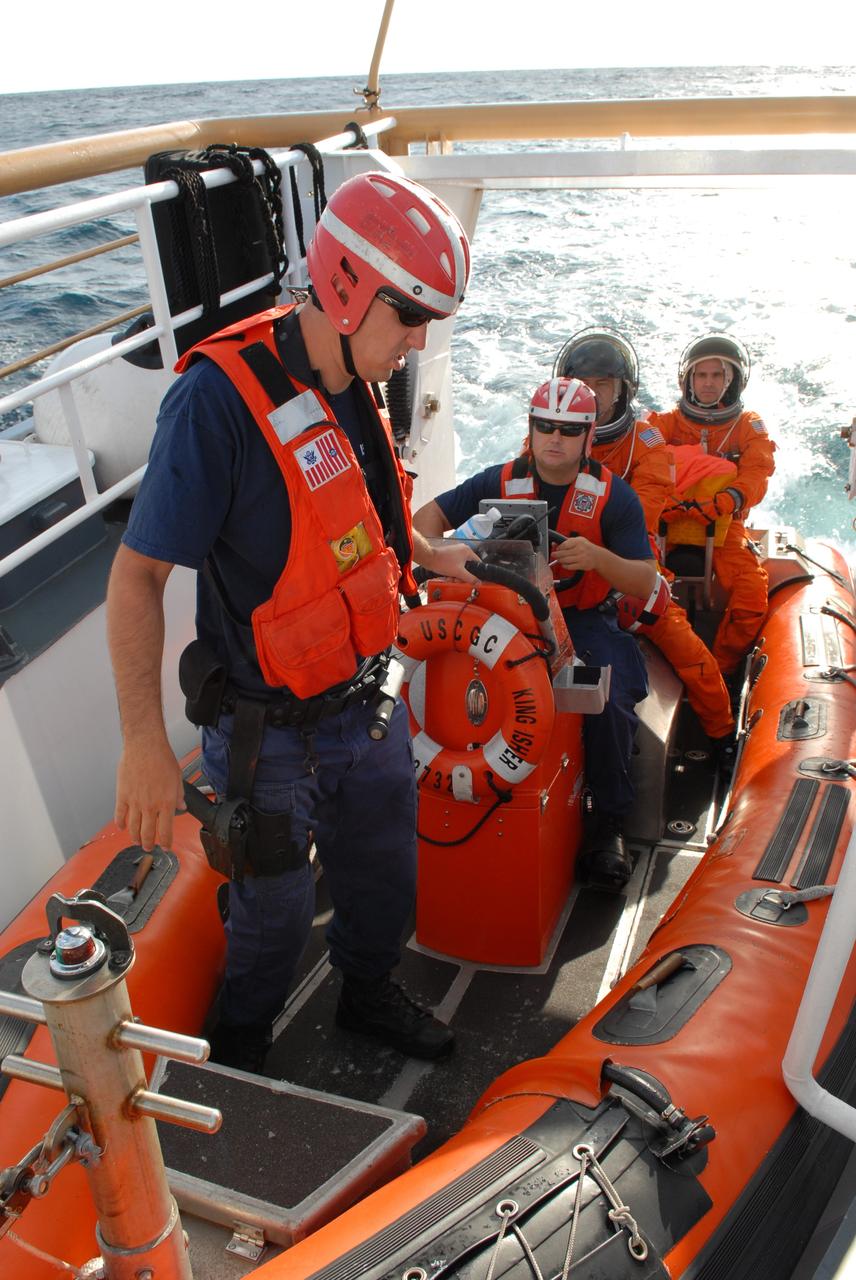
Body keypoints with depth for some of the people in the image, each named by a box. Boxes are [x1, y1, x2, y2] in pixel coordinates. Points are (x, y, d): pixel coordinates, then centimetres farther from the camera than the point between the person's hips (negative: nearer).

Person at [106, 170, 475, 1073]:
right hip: (270, 735, -6)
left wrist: (432, 556, 14)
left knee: (383, 876, 24)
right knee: (274, 911, 16)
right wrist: (144, 741, -24)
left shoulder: (352, 383, -1)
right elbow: (137, 576, -23)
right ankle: (240, 1049, 49)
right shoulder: (220, 398, -26)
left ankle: (368, 995, 55)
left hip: (368, 702, 7)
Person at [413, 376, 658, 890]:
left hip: (584, 620, -1)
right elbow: (430, 515, 8)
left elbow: (645, 583, -6)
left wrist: (598, 557, -26)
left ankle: (610, 825, -6)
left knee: (612, 701, -28)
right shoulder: (501, 481, 4)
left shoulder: (614, 495, -1)